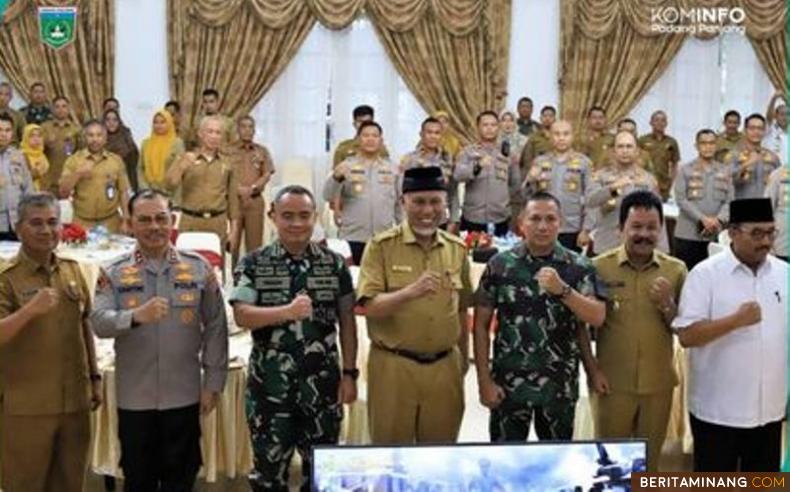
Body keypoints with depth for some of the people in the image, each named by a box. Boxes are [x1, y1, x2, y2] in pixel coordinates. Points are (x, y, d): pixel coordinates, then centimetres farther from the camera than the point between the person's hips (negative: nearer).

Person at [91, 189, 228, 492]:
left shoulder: (198, 268, 1)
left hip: (184, 397, 0)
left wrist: (213, 382, -1)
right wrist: (136, 316, -32)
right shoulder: (114, 273, 0)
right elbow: (99, 322, -13)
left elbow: (215, 328, 2)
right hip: (134, 398, 0)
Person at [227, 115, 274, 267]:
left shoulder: (262, 151, 13)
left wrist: (252, 188, -11)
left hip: (255, 200, 2)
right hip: (233, 199, -2)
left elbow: (267, 174, 4)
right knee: (232, 241, -2)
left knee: (254, 242, 1)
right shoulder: (229, 150, 5)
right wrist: (238, 189, -16)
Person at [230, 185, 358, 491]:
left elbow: (346, 321, 5)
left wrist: (349, 374, 0)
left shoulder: (335, 264, 2)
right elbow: (241, 316, -14)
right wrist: (288, 311, -30)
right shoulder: (253, 264, -2)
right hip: (270, 385, -1)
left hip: (323, 384, 1)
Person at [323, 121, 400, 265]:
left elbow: (400, 203, 15)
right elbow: (329, 196, -11)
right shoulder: (347, 166, 0)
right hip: (352, 238, -2)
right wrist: (336, 178, -30)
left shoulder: (392, 169, 9)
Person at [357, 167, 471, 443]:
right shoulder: (381, 246, -7)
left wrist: (464, 357, 19)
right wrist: (410, 291, -30)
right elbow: (371, 307, -15)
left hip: (444, 366, 4)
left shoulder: (457, 249, 6)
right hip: (393, 365, -3)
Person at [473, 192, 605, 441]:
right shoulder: (499, 264, -2)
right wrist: (484, 380, -5)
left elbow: (597, 317, -9)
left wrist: (562, 289, -23)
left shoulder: (579, 267, 0)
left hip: (560, 385, 1)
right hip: (509, 383, -1)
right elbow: (481, 325, 0)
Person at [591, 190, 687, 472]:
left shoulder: (675, 270, -1)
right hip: (612, 383, -2)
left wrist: (667, 303, -16)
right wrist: (592, 369, -6)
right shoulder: (599, 267, -6)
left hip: (658, 384, 2)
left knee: (650, 460, 17)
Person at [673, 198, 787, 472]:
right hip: (717, 410, -5)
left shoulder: (783, 274, 4)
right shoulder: (705, 274, -11)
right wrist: (737, 320, -25)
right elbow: (686, 336, -16)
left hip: (770, 409, 5)